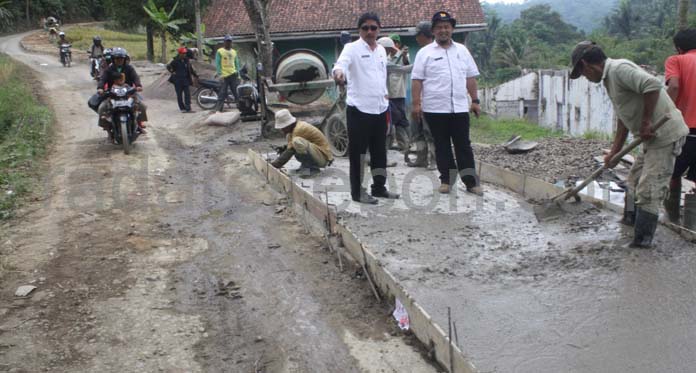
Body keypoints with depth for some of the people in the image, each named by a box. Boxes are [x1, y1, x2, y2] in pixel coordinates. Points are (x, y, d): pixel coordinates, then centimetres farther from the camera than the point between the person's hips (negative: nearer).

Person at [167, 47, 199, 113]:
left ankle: (188, 108, -10)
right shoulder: (175, 61, -3)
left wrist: (195, 75, 12)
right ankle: (182, 108, 13)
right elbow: (168, 66, 6)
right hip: (178, 81, -2)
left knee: (187, 94, -8)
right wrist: (172, 72, -5)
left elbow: (191, 69, 17)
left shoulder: (187, 60, 7)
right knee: (179, 95, 4)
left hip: (186, 80, 2)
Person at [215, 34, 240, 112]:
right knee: (222, 94, -4)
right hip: (224, 76, -4)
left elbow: (237, 64, 19)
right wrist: (220, 75, -11)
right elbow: (217, 64, -2)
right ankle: (218, 110, -2)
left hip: (233, 75, 4)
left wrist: (238, 75, 11)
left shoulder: (234, 52, 18)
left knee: (237, 92, 2)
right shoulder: (220, 51, 3)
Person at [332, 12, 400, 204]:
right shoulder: (352, 48, -7)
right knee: (358, 152, 0)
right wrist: (339, 72, -52)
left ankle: (379, 187, 24)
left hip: (380, 109, 7)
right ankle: (357, 191, 7)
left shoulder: (382, 50, 14)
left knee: (379, 151, 13)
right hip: (359, 109, -6)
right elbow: (341, 63, -28)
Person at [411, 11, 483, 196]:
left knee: (464, 146, 5)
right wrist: (416, 103, -10)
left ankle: (471, 181, 10)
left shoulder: (462, 50, 11)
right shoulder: (425, 52, 1)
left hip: (460, 107, 3)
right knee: (442, 146, 6)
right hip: (435, 108, -2)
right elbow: (417, 79, -3)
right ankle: (446, 180, 15)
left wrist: (475, 100, 9)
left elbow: (470, 77, 13)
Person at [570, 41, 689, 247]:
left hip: (665, 134, -11)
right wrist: (614, 152, 21)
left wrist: (646, 122, -24)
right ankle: (630, 222, 37)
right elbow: (623, 119, 22)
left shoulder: (619, 68, -17)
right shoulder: (610, 78, 15)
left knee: (648, 191, -7)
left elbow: (653, 85, -33)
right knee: (634, 182, 22)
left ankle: (642, 239, 0)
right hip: (652, 137, 11)